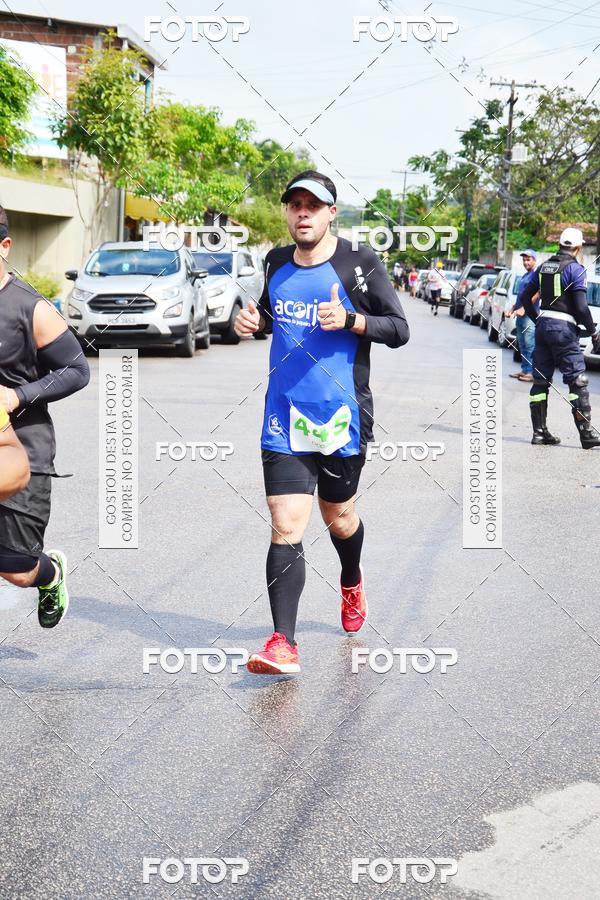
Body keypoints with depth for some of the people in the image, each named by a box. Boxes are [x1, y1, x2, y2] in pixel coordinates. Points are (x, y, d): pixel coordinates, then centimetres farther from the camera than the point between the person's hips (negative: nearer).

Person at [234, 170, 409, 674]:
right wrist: (253, 321, 2)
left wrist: (351, 320, -22)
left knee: (338, 516, 16)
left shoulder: (360, 265, -7)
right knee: (285, 527, -8)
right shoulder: (277, 263, 7)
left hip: (342, 416, -2)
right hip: (284, 420, 2)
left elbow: (399, 329, -5)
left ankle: (352, 581, 51)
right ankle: (283, 644, -8)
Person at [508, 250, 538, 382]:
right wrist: (512, 309, 20)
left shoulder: (536, 274, -7)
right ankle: (525, 369, 14)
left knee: (530, 344, -11)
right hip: (520, 314, 9)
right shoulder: (524, 276, 21)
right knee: (522, 345, 10)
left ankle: (532, 372, -11)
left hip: (530, 315, -9)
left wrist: (523, 309, -22)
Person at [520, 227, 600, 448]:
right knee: (578, 381, -4)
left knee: (541, 380, 11)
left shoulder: (544, 267, 10)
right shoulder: (575, 269, -10)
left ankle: (539, 431, 13)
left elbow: (525, 297, 13)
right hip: (564, 328, -7)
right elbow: (581, 307, -16)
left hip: (543, 325, 7)